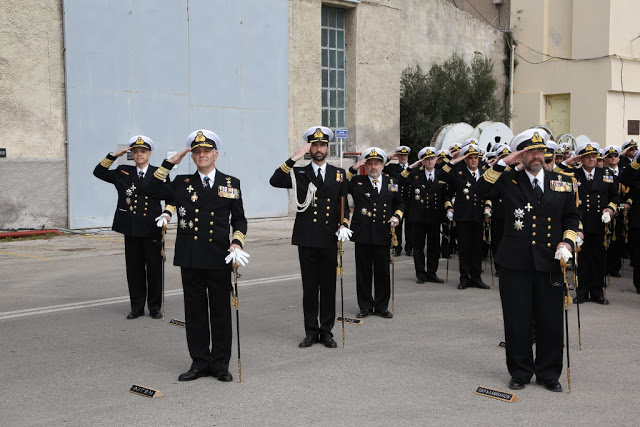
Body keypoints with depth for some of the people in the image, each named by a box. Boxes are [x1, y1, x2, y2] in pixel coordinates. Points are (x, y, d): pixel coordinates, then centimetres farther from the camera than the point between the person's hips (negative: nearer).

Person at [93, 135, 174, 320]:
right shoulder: (123, 173, 12)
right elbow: (99, 172, 16)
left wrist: (167, 213, -16)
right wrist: (114, 155, 6)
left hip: (152, 229, -2)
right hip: (131, 229, 2)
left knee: (154, 268, 3)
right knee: (134, 268, 7)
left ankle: (155, 306, 16)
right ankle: (137, 307, 18)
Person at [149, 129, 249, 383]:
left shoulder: (231, 184, 6)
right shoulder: (182, 183, 9)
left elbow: (239, 219, 9)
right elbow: (153, 190, -1)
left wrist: (237, 242, -7)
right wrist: (170, 163, -2)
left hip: (219, 259, -1)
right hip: (190, 259, 1)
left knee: (221, 312, 5)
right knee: (195, 311, 8)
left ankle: (220, 364, 16)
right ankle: (200, 363, 19)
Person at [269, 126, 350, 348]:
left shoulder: (339, 174, 10)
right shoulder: (299, 174, 6)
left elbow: (344, 204, 12)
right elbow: (275, 181, -11)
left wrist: (344, 225, -5)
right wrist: (293, 159, -17)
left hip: (330, 240, 1)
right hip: (307, 239, -1)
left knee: (328, 287, 5)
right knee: (309, 287, 5)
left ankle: (326, 331, 15)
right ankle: (311, 332, 14)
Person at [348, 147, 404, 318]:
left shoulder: (392, 182, 10)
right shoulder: (356, 182, 6)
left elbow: (399, 203, 20)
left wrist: (397, 216, 2)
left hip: (383, 235, 1)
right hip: (362, 234, -1)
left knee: (383, 272, 6)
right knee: (363, 272, 5)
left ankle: (382, 306, 18)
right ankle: (365, 306, 17)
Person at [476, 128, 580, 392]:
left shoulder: (562, 183, 9)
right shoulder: (509, 180, 3)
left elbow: (572, 217, 15)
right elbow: (481, 190, -12)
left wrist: (567, 242, -1)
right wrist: (502, 163, -13)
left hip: (550, 263, 2)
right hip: (515, 264, -1)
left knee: (550, 321, 7)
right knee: (517, 321, 6)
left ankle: (549, 374, 23)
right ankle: (520, 373, 22)